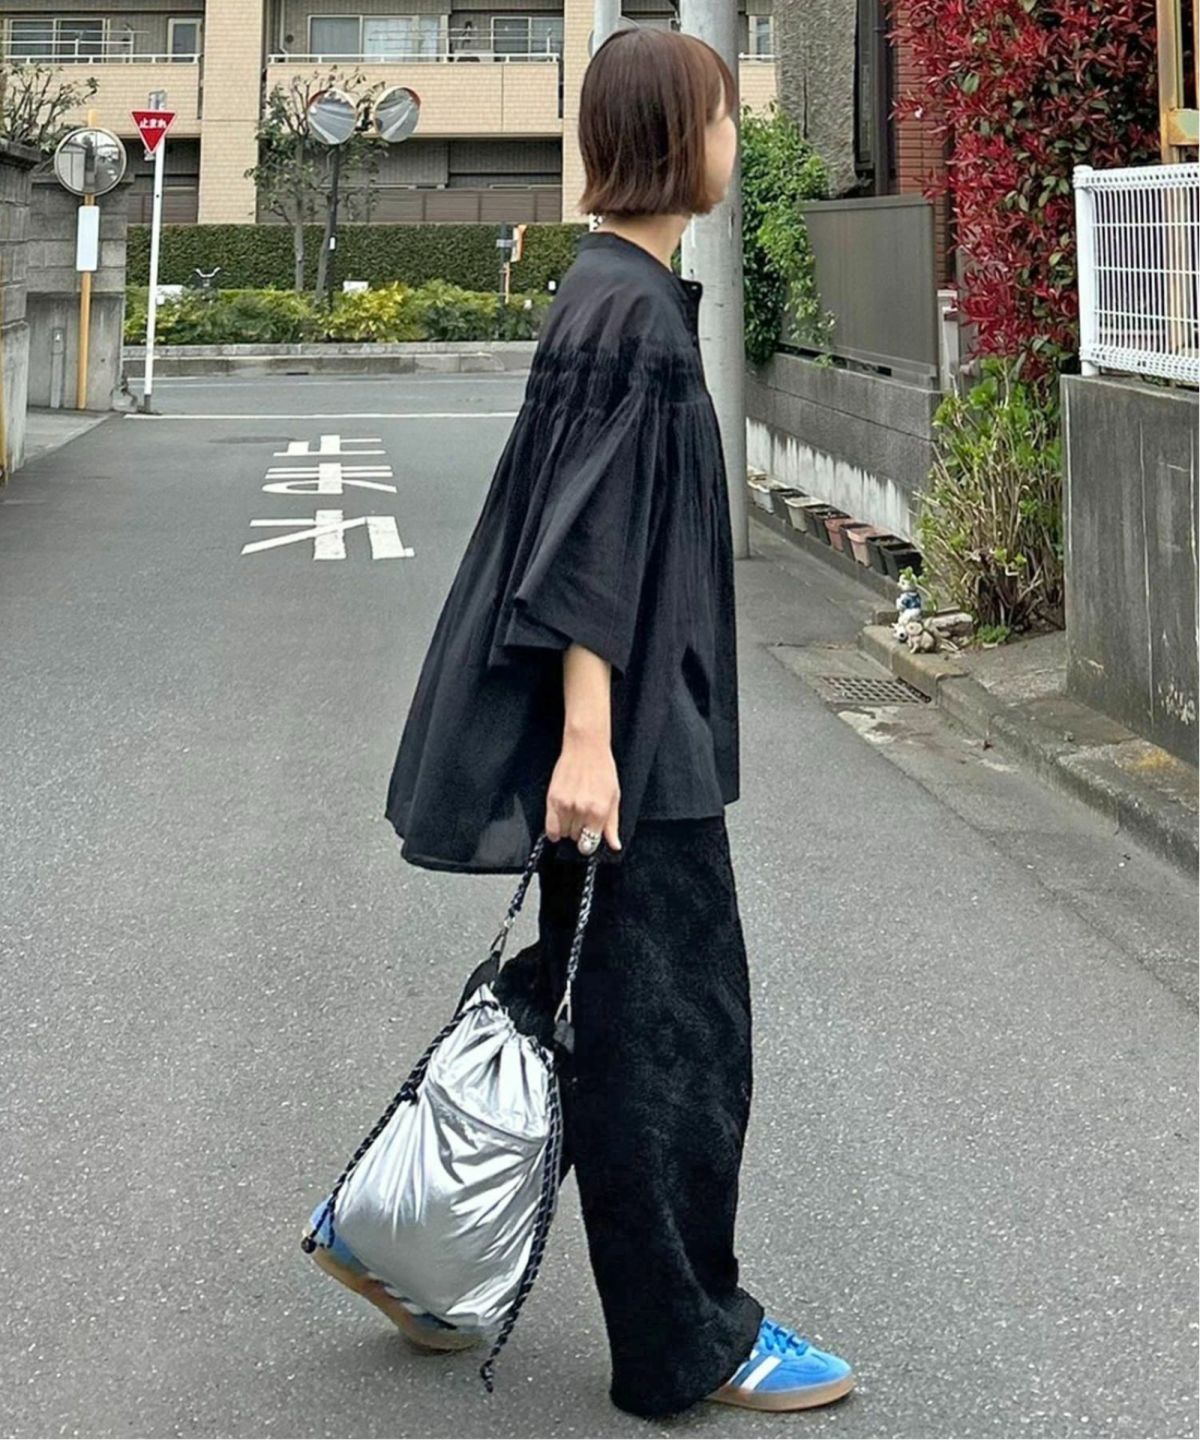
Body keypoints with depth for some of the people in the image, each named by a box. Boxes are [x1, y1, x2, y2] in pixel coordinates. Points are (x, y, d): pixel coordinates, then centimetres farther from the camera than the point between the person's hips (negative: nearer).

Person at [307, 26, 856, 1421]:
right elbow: (594, 540, -23)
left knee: (580, 993, 17)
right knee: (666, 1019, 0)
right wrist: (588, 740, -26)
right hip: (625, 732, -10)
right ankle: (685, 1343, 12)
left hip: (633, 723, 10)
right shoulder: (632, 311, -17)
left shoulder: (619, 290, 13)